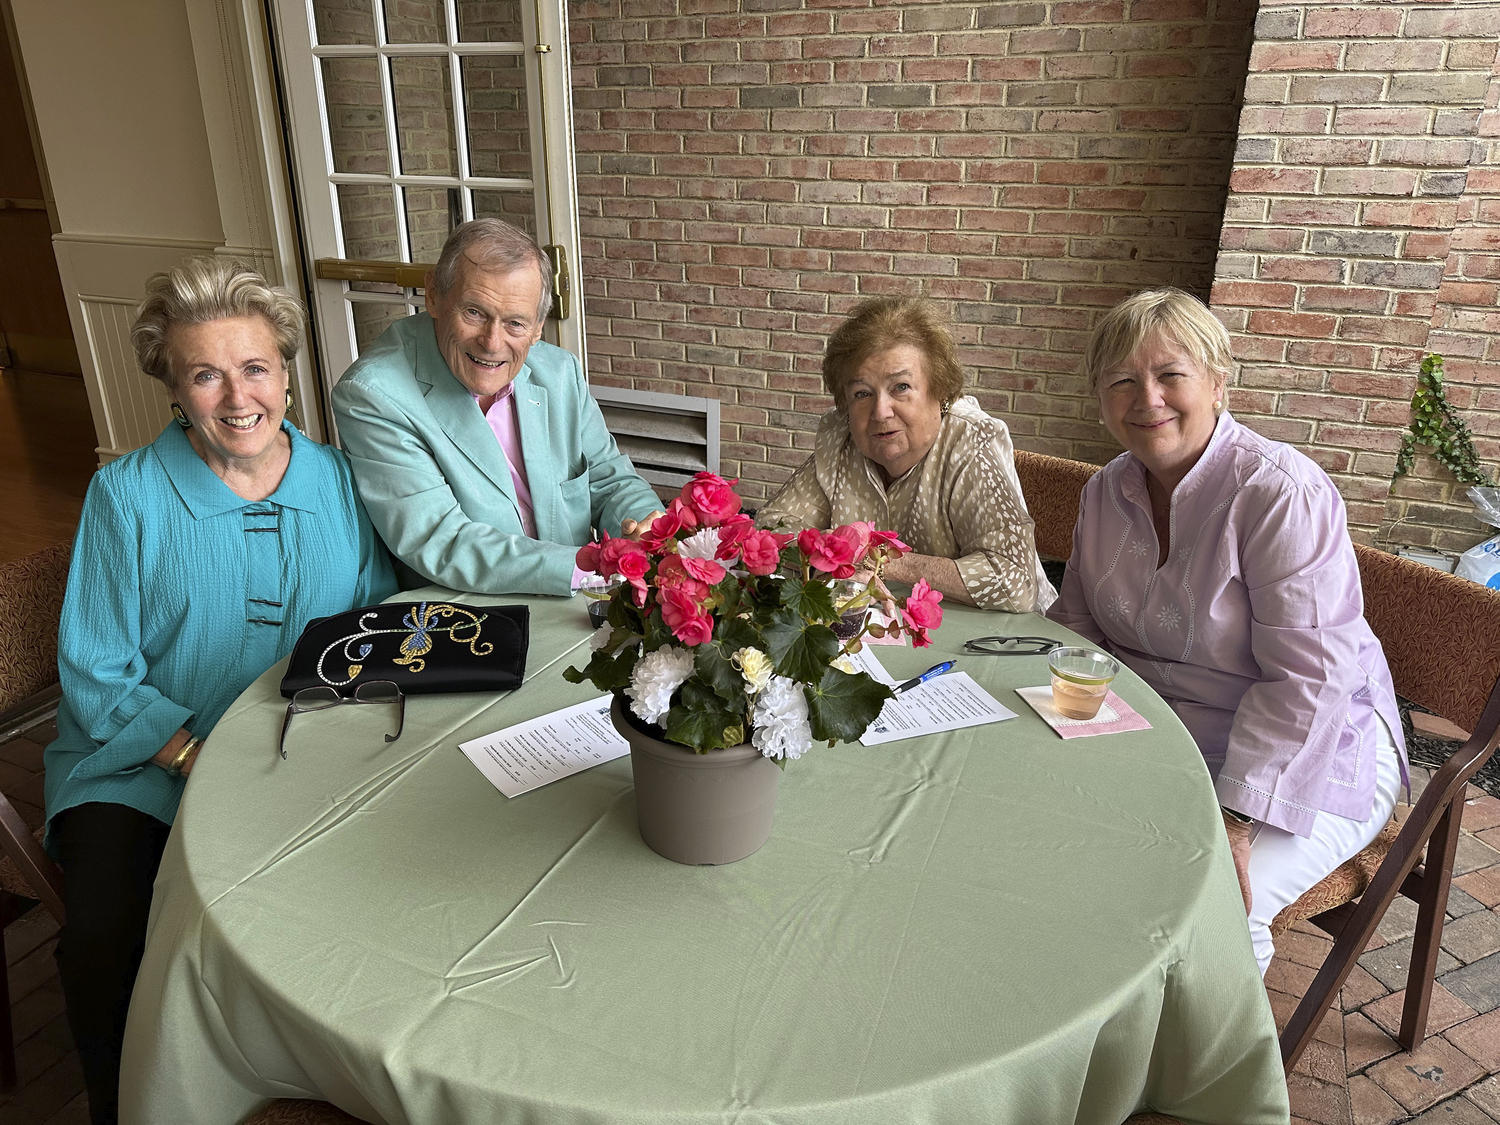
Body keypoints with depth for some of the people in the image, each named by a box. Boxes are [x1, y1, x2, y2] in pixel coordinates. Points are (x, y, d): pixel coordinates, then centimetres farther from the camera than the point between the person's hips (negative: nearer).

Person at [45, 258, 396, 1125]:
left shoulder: (339, 480, 4)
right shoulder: (127, 495, -3)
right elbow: (97, 677, -4)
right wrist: (201, 759, -18)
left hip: (309, 766, 2)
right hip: (139, 771, -1)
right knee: (110, 940, -23)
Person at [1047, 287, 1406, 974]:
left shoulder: (1283, 494, -21)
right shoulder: (1107, 491, 1)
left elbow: (1308, 682, -24)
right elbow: (1076, 628, 9)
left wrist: (1234, 822, -27)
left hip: (1307, 759, -6)